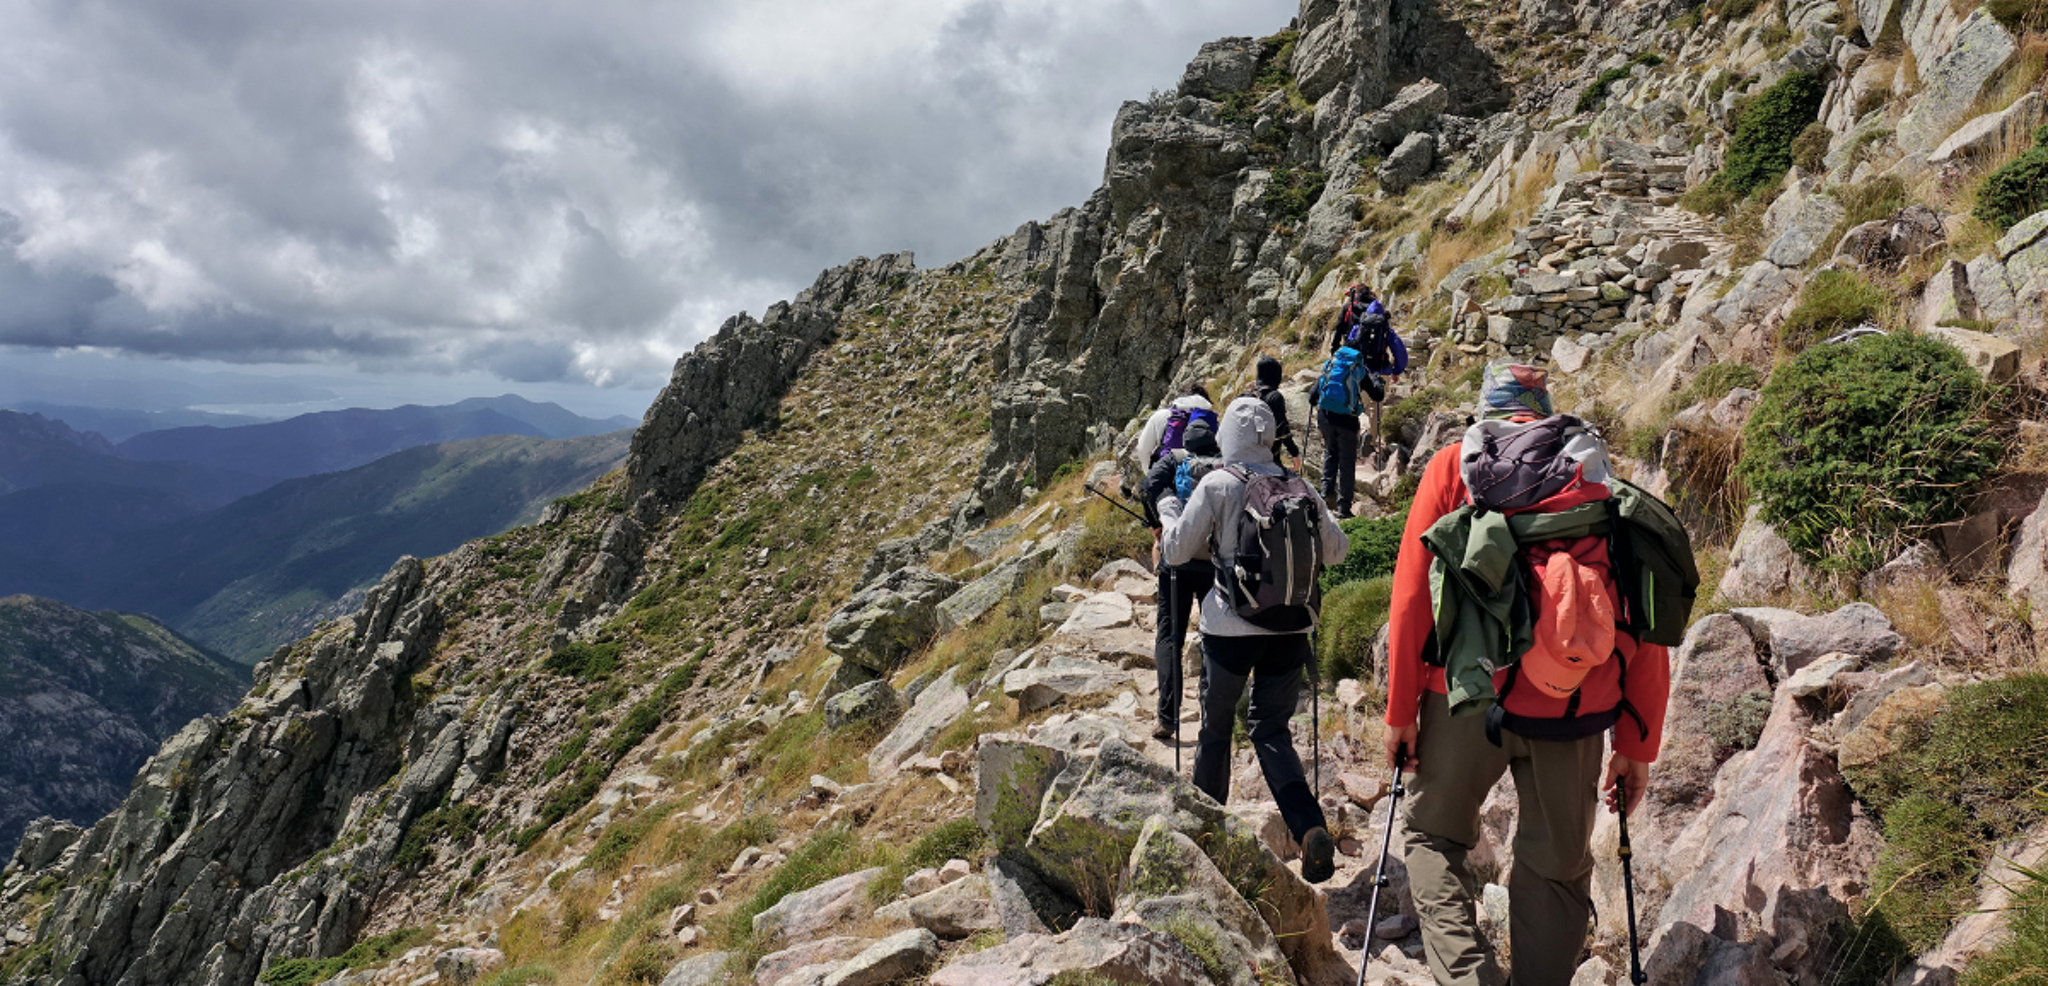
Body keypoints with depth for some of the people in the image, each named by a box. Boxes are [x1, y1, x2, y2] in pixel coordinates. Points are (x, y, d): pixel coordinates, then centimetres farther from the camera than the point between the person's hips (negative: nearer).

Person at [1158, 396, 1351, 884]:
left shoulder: (1217, 485, -7)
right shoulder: (1298, 486, 4)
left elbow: (1176, 551, -5)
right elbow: (1336, 550, 12)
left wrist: (1167, 508, 14)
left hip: (1231, 627, -3)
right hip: (1291, 626, 3)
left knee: (1215, 726, 14)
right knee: (1272, 729, 10)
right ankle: (1311, 829, -10)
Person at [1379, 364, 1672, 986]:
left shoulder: (1455, 465, 7)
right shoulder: (1602, 480, 13)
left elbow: (1412, 593, -1)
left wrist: (1400, 710, 3)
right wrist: (1637, 747, 13)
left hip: (1471, 692, -2)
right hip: (1575, 707, 2)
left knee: (1434, 834, 16)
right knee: (1557, 865, 15)